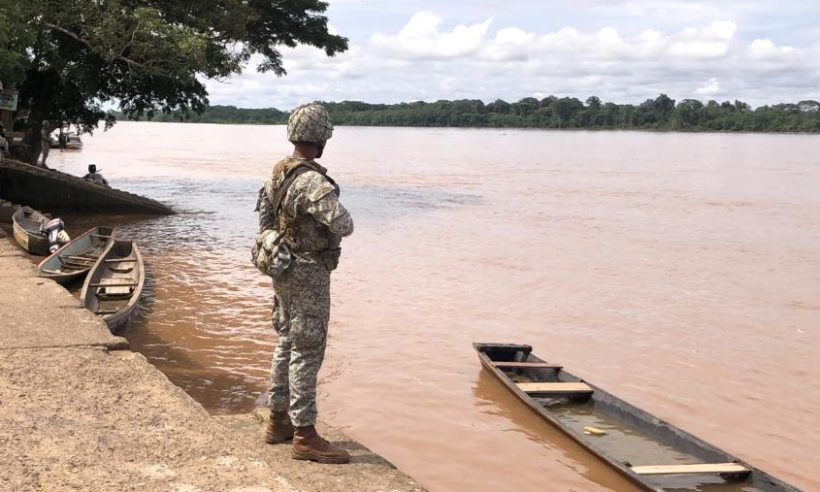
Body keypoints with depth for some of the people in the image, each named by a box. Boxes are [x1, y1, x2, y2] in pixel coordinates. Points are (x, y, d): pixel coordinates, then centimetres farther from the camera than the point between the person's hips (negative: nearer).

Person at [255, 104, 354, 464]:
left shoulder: (278, 174, 6)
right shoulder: (313, 181, -23)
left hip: (283, 269, 9)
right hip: (308, 274, -9)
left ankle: (279, 421, 28)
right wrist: (337, 222, -7)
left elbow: (264, 220, 16)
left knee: (288, 343, 18)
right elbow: (343, 226, -29)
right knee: (307, 351, -4)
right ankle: (304, 436, 2)